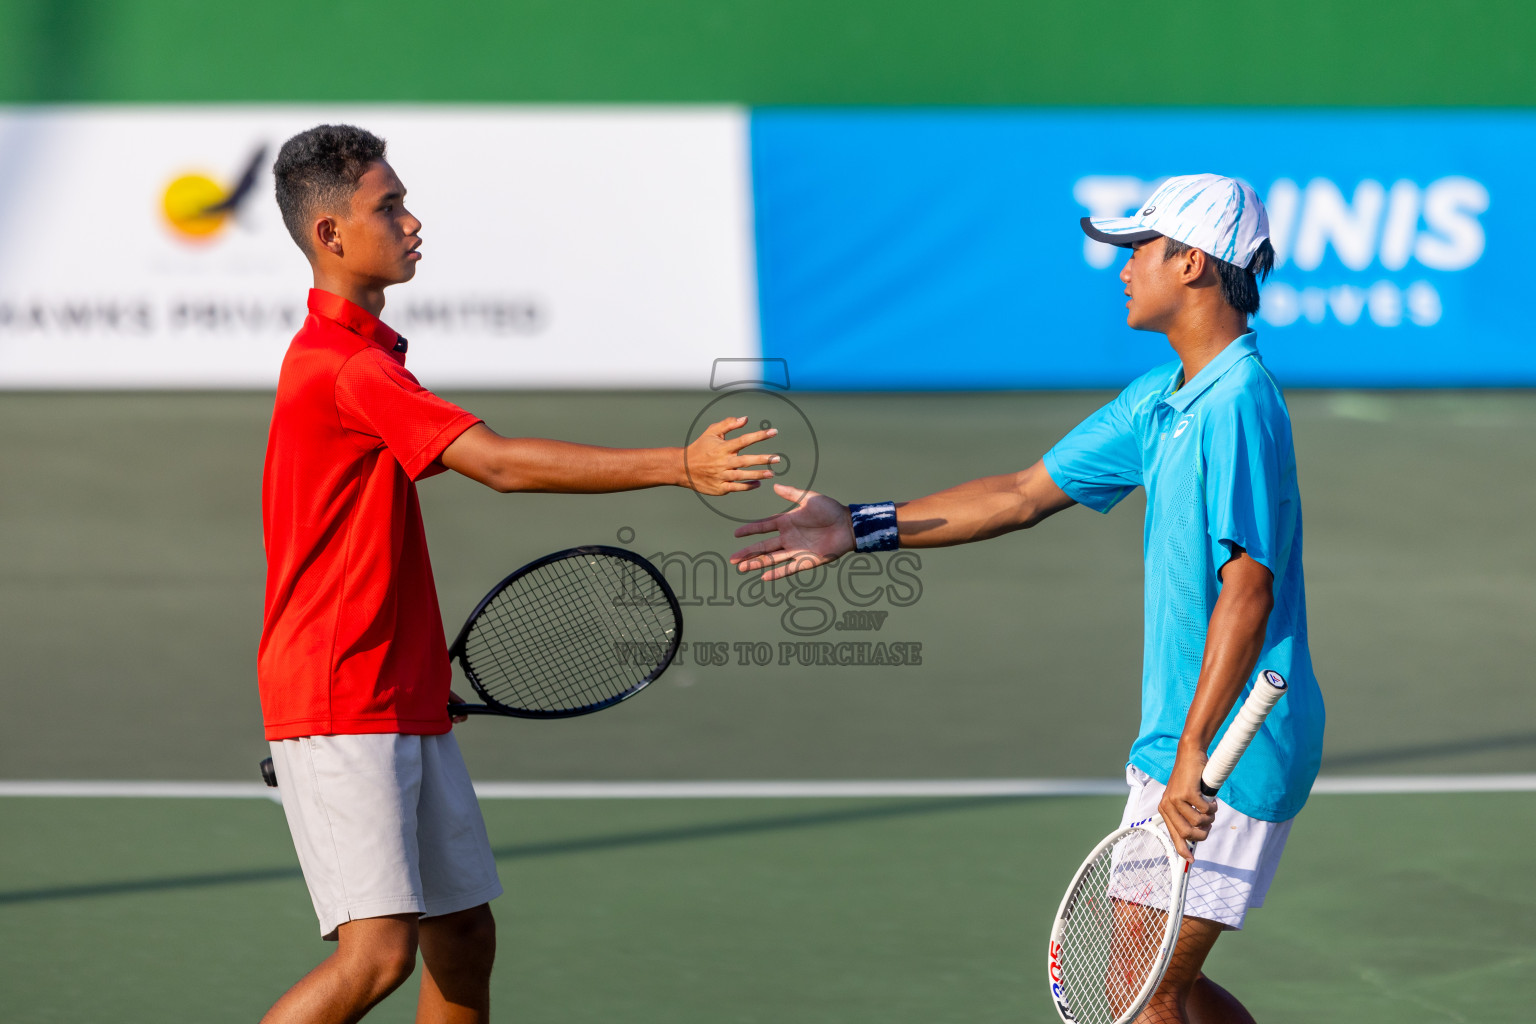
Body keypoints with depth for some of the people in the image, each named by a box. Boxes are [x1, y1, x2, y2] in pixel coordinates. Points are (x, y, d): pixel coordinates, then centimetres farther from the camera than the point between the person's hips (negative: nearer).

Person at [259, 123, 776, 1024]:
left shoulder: (360, 353, 17)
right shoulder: (344, 366, -17)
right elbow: (501, 463, -25)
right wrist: (679, 465, -28)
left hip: (403, 706, 10)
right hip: (341, 711, -10)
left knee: (463, 934, 10)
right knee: (379, 951, -17)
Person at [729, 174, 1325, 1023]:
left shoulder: (1238, 403, -19)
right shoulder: (1164, 398, 13)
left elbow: (1247, 589, -26)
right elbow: (1024, 496, 19)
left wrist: (1194, 758, -30)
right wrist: (860, 529, 16)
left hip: (1228, 758, -10)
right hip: (1176, 739, 10)